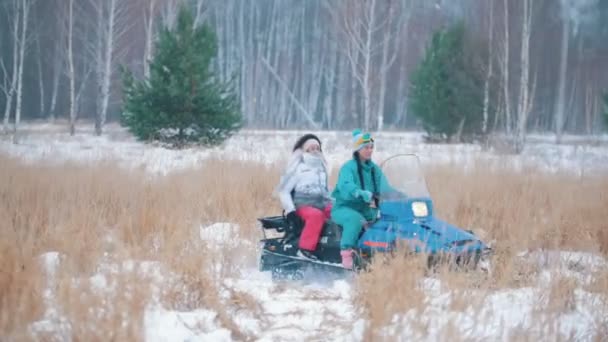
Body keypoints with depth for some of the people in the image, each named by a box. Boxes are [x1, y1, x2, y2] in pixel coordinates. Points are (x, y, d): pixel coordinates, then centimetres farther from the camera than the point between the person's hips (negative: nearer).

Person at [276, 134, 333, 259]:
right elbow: (284, 190, -3)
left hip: (323, 204, 6)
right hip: (303, 205, -6)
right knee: (316, 215, -39)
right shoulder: (297, 168, 1)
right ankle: (305, 249, -38)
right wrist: (290, 211, -15)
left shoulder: (321, 167, 20)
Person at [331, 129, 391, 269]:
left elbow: (384, 188, 4)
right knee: (356, 219, -39)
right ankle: (346, 252, -37)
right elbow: (345, 186, -29)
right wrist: (363, 194, -47)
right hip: (344, 208, -6)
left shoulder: (374, 169, 11)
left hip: (367, 210, 6)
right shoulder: (348, 167, -10)